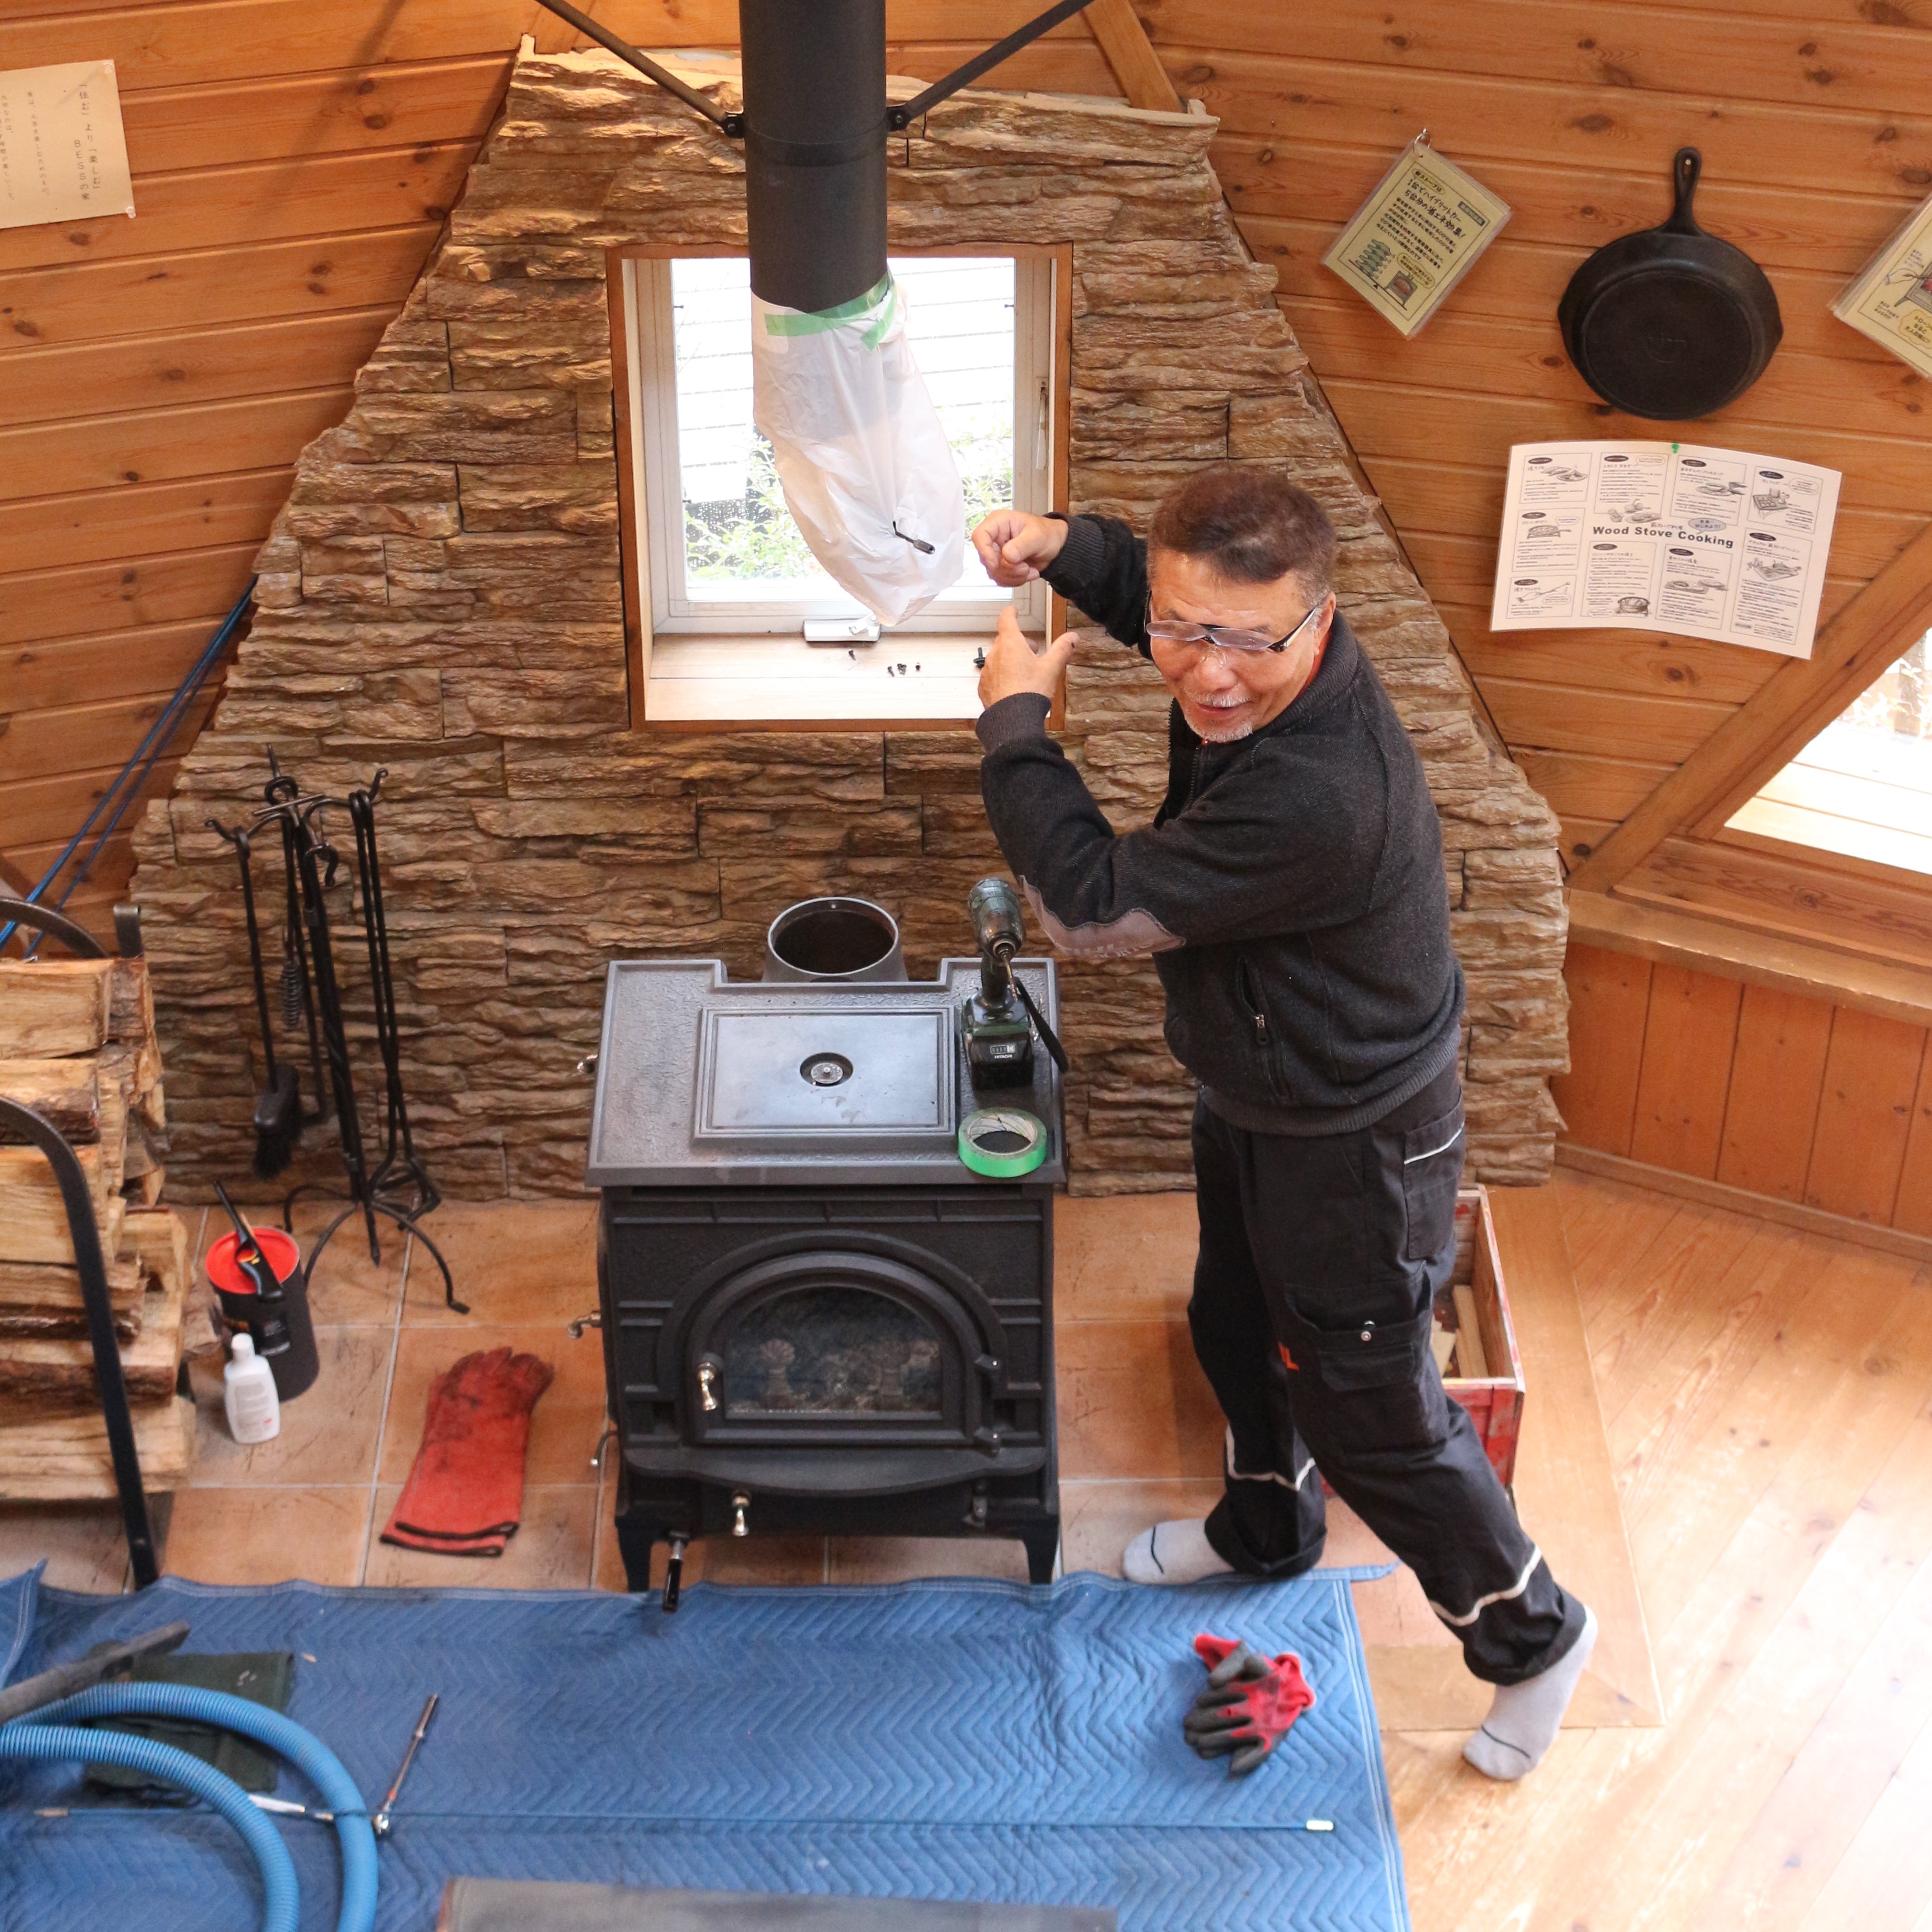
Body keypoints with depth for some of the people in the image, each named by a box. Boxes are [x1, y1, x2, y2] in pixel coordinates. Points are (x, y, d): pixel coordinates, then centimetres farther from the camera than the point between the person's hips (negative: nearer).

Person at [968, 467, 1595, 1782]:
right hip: (1255, 1104, 9)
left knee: (1372, 1414, 9)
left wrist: (1016, 715, -23)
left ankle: (1533, 1632, 34)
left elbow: (1092, 906, -34)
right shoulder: (1258, 675, -15)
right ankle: (1267, 1526, 59)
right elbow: (1154, 590, 12)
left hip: (1357, 1144, -9)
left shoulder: (1318, 798, -42)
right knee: (1238, 1328, 30)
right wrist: (1060, 546, -8)